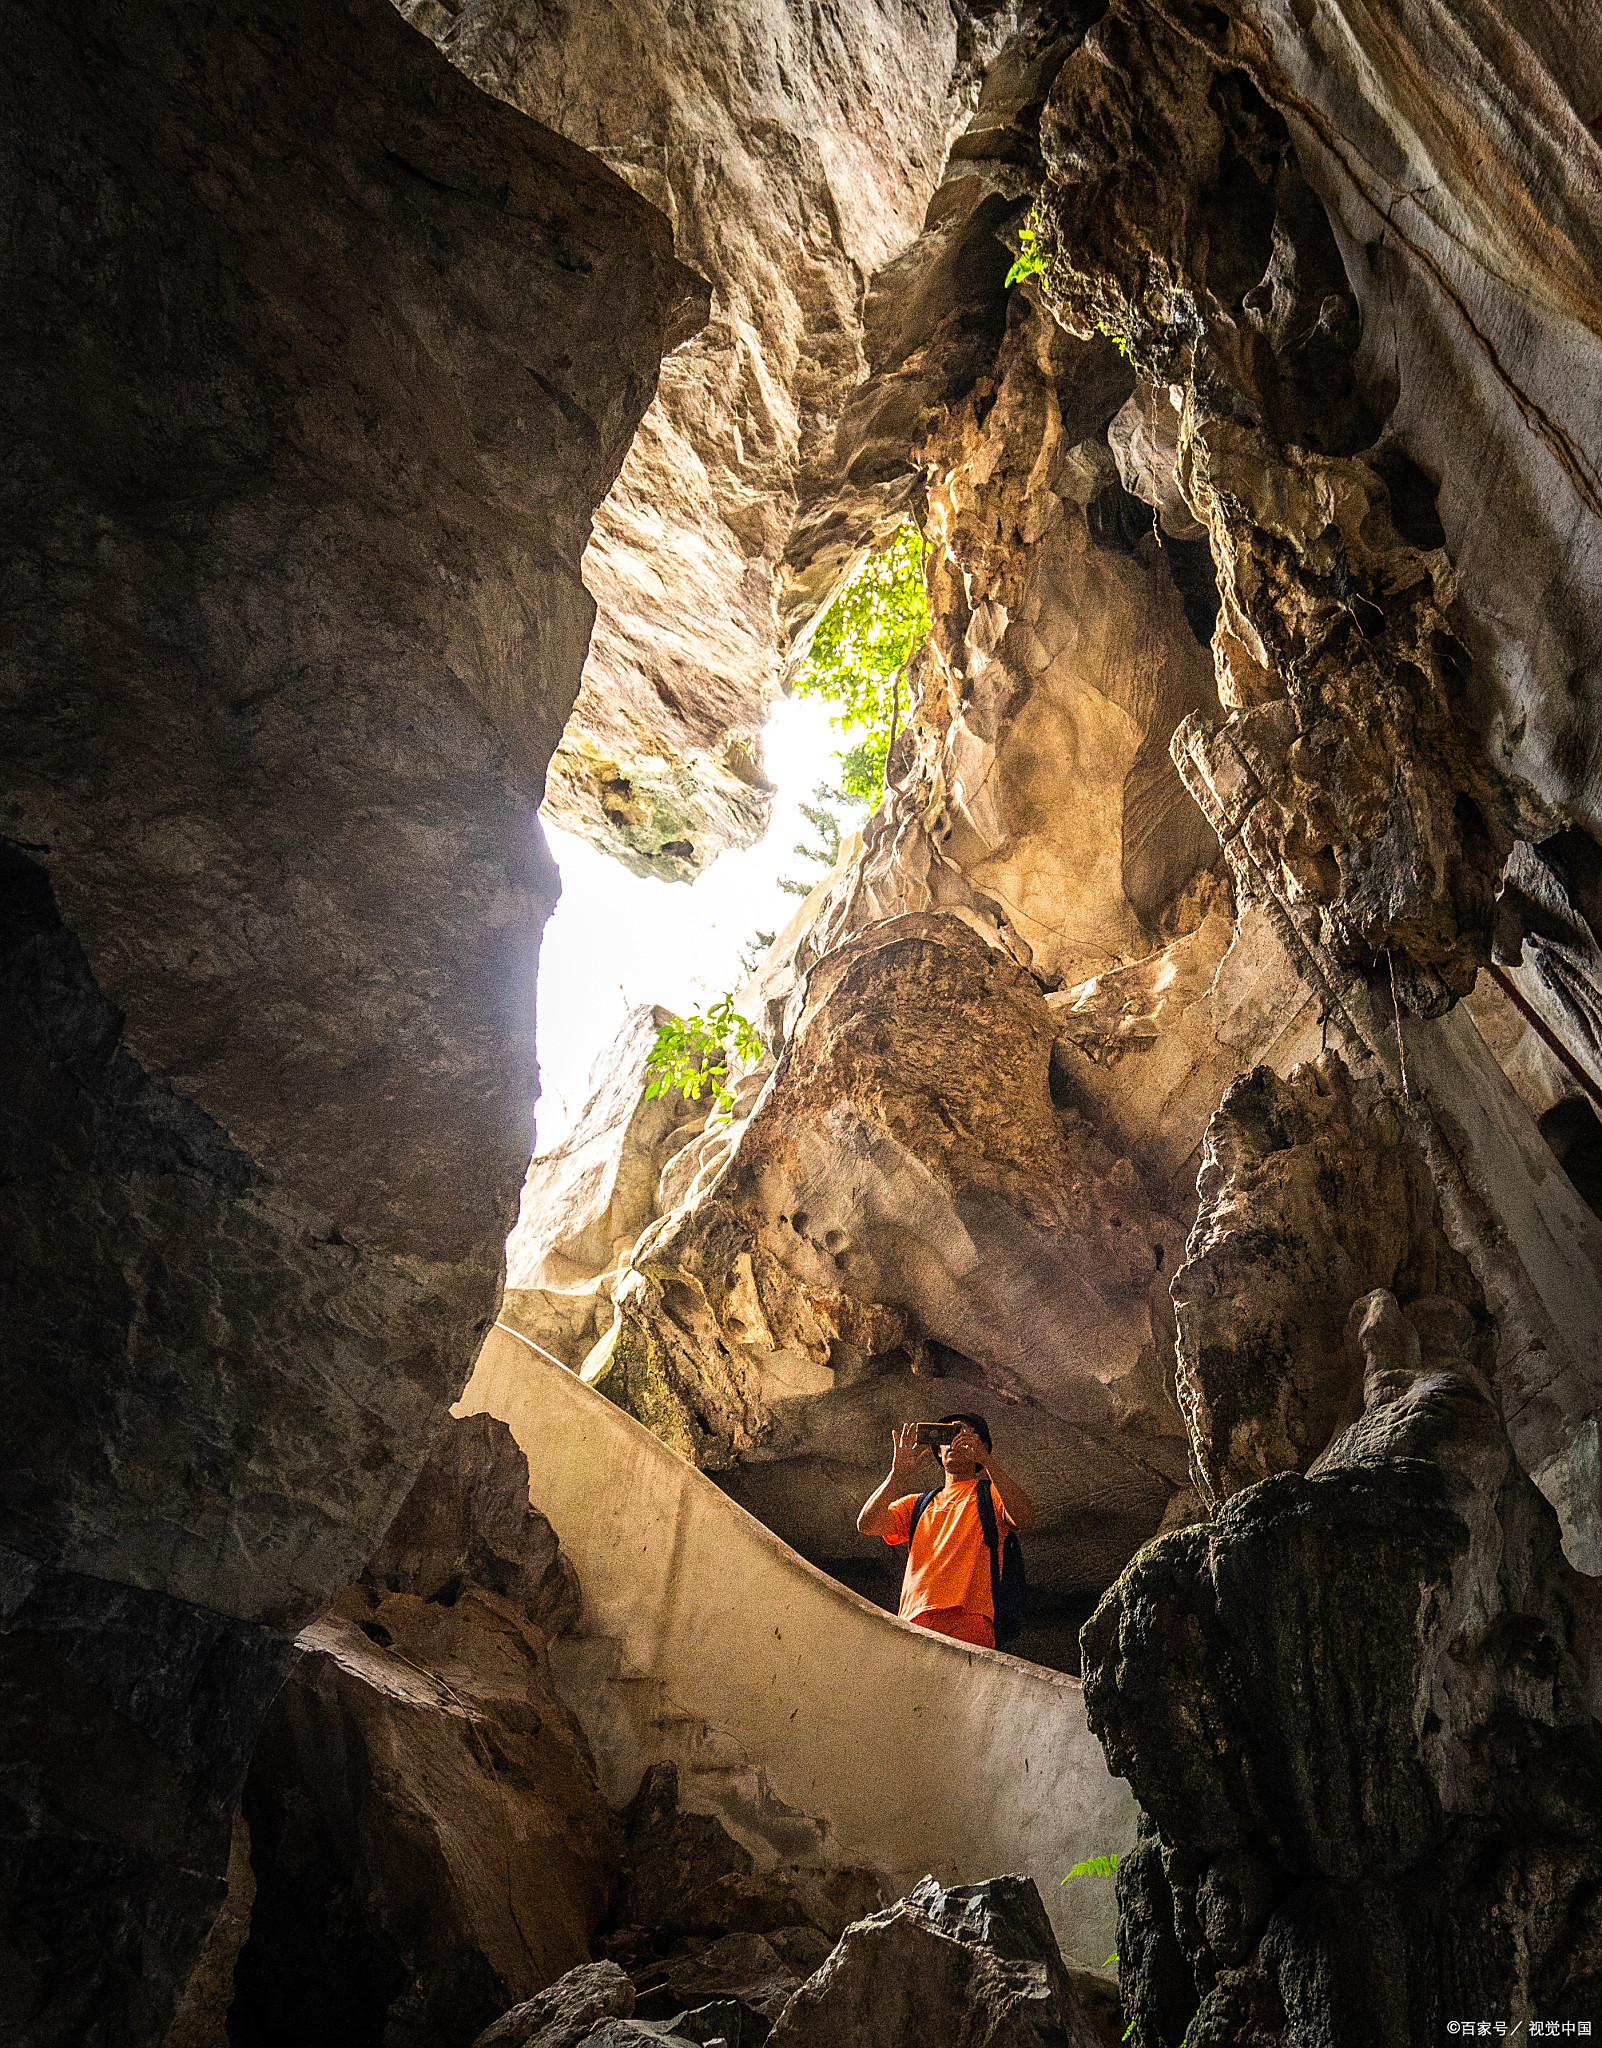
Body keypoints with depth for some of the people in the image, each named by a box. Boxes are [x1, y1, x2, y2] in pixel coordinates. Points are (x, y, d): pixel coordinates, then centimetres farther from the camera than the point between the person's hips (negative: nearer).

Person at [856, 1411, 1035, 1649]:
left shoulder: (992, 1494, 17)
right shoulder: (917, 1504, 28)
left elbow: (1025, 1519, -7)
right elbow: (867, 1525, 11)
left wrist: (986, 1460, -11)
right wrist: (898, 1473, 2)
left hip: (967, 1622, -3)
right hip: (912, 1624, 3)